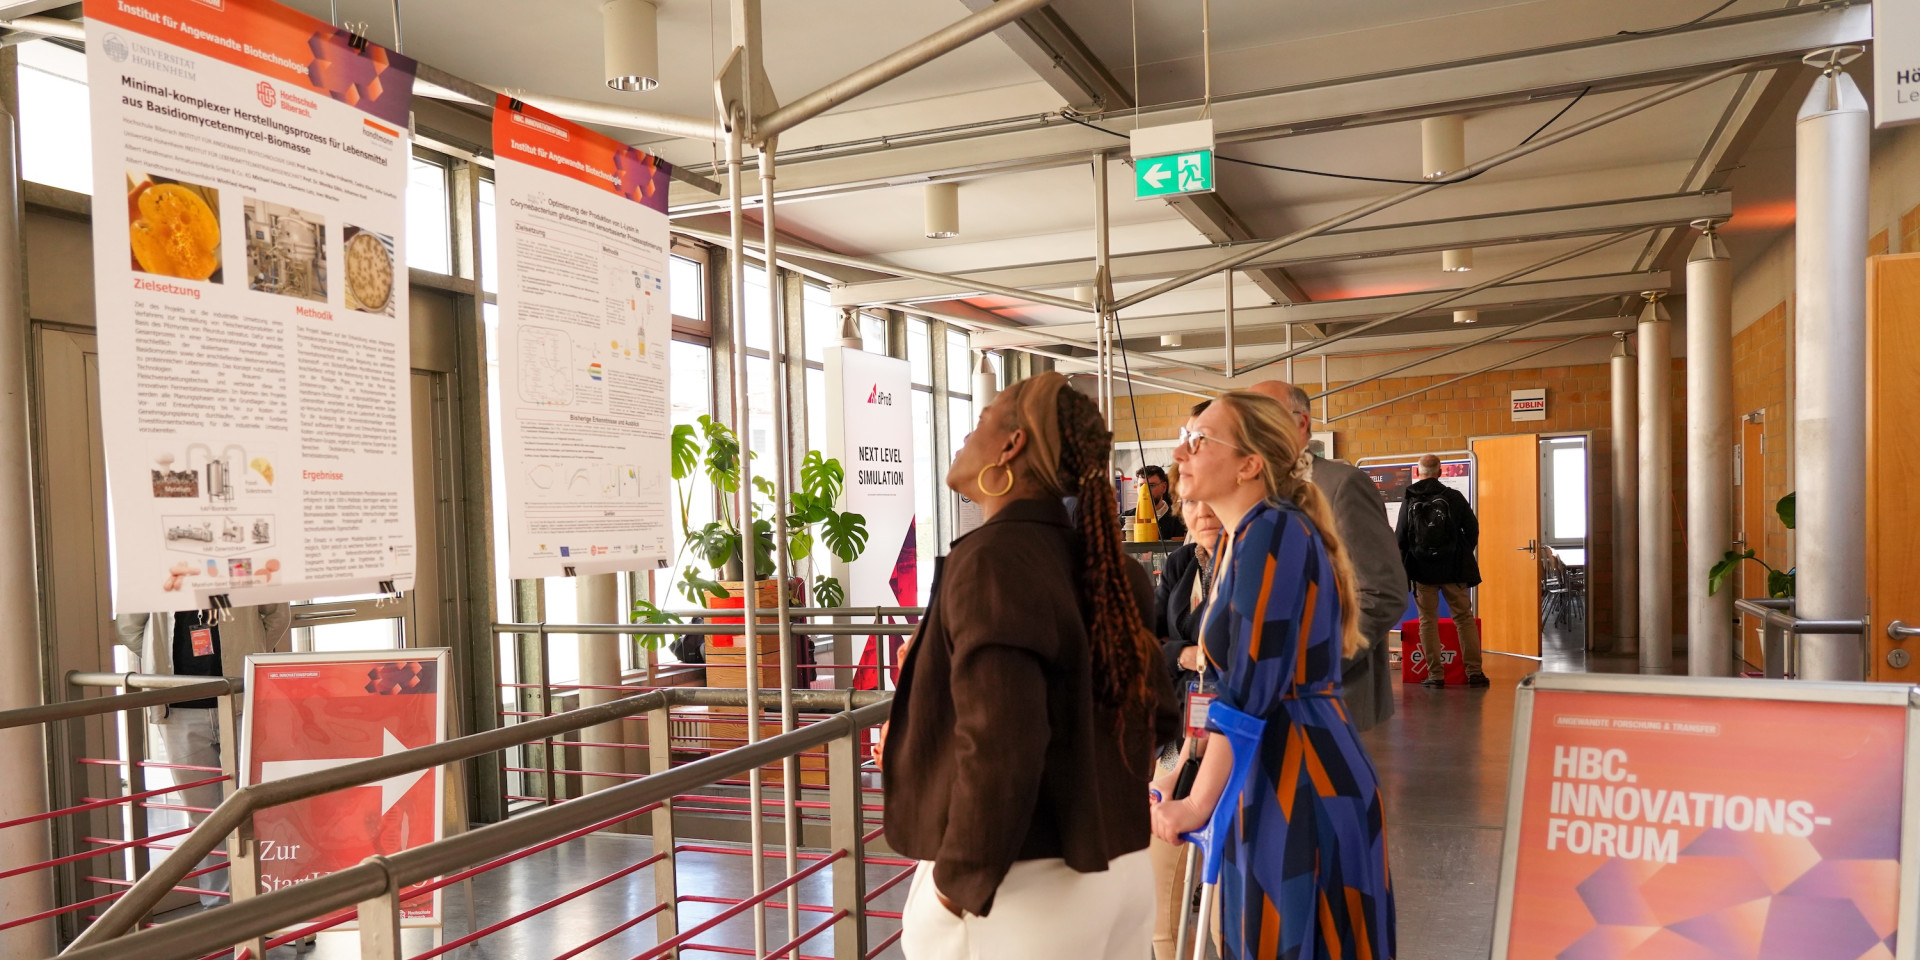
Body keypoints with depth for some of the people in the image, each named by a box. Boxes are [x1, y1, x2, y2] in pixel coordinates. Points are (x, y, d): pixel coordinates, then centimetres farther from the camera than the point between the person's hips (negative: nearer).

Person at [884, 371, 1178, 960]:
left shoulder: (993, 558, -19)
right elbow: (1157, 718, 13)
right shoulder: (1098, 562, 5)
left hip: (1026, 885, -7)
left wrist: (963, 879, -16)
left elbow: (998, 745, -28)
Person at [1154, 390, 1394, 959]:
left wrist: (1197, 805, -16)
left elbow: (1249, 688, -22)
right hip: (1267, 779, 9)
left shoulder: (1273, 532, -18)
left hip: (1304, 782, -9)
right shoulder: (1242, 537, 11)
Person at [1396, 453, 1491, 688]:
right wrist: (1465, 555, 17)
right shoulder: (1454, 497, -2)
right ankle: (1474, 672, 6)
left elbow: (1400, 539, 1)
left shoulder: (1409, 502, -1)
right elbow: (1472, 528, 2)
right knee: (1464, 618, 7)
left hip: (1422, 571, 0)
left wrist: (1405, 568, 13)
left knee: (1428, 621, 5)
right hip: (1453, 569, 0)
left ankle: (1435, 674, 2)